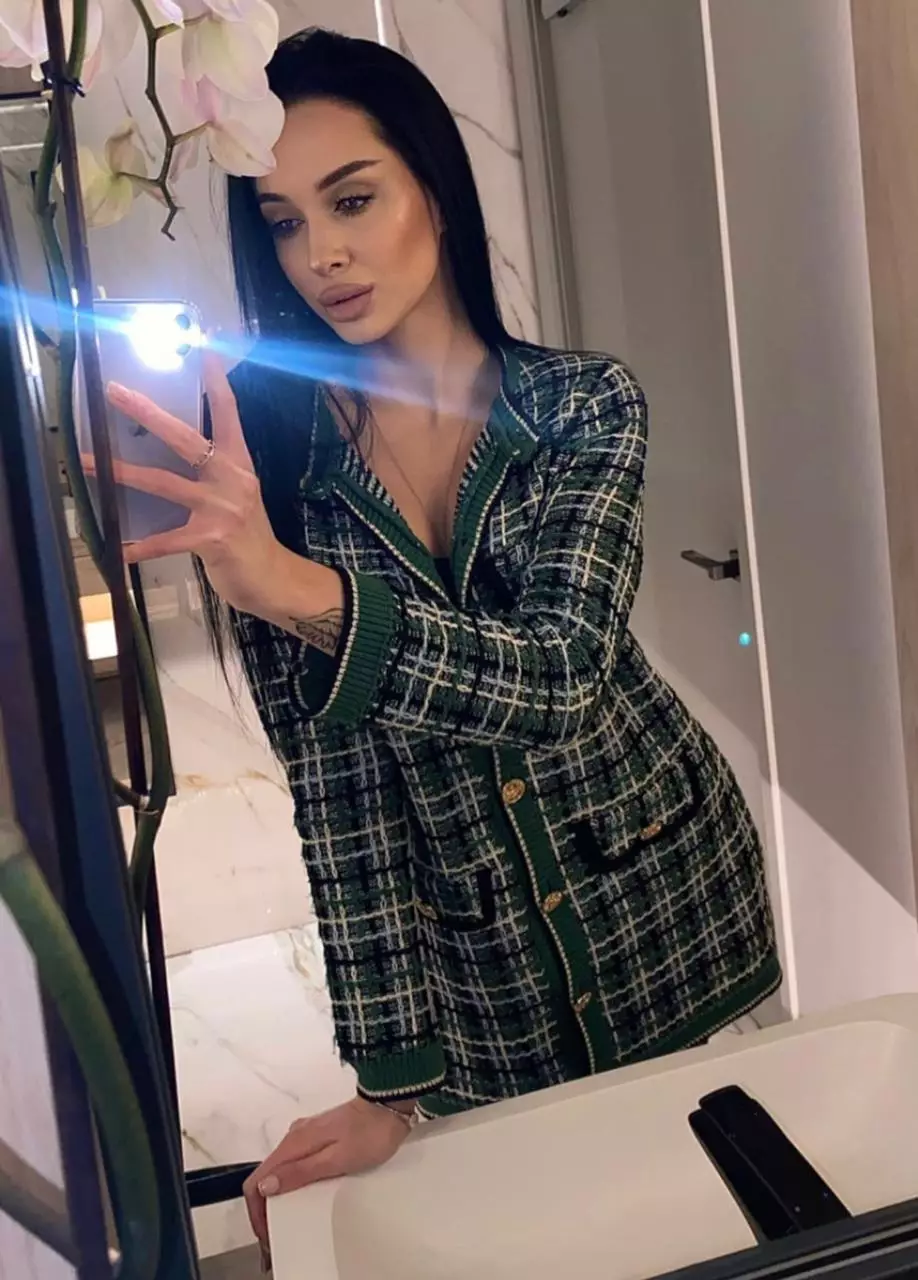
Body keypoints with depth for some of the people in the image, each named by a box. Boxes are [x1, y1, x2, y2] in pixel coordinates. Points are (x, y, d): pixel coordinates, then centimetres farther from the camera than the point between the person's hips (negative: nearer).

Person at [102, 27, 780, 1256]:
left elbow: (559, 674, -25)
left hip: (667, 890, 0)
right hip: (461, 950, 0)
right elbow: (328, 769, -13)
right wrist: (392, 1075, -16)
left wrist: (303, 592, -42)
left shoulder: (587, 403, -10)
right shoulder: (270, 456, -10)